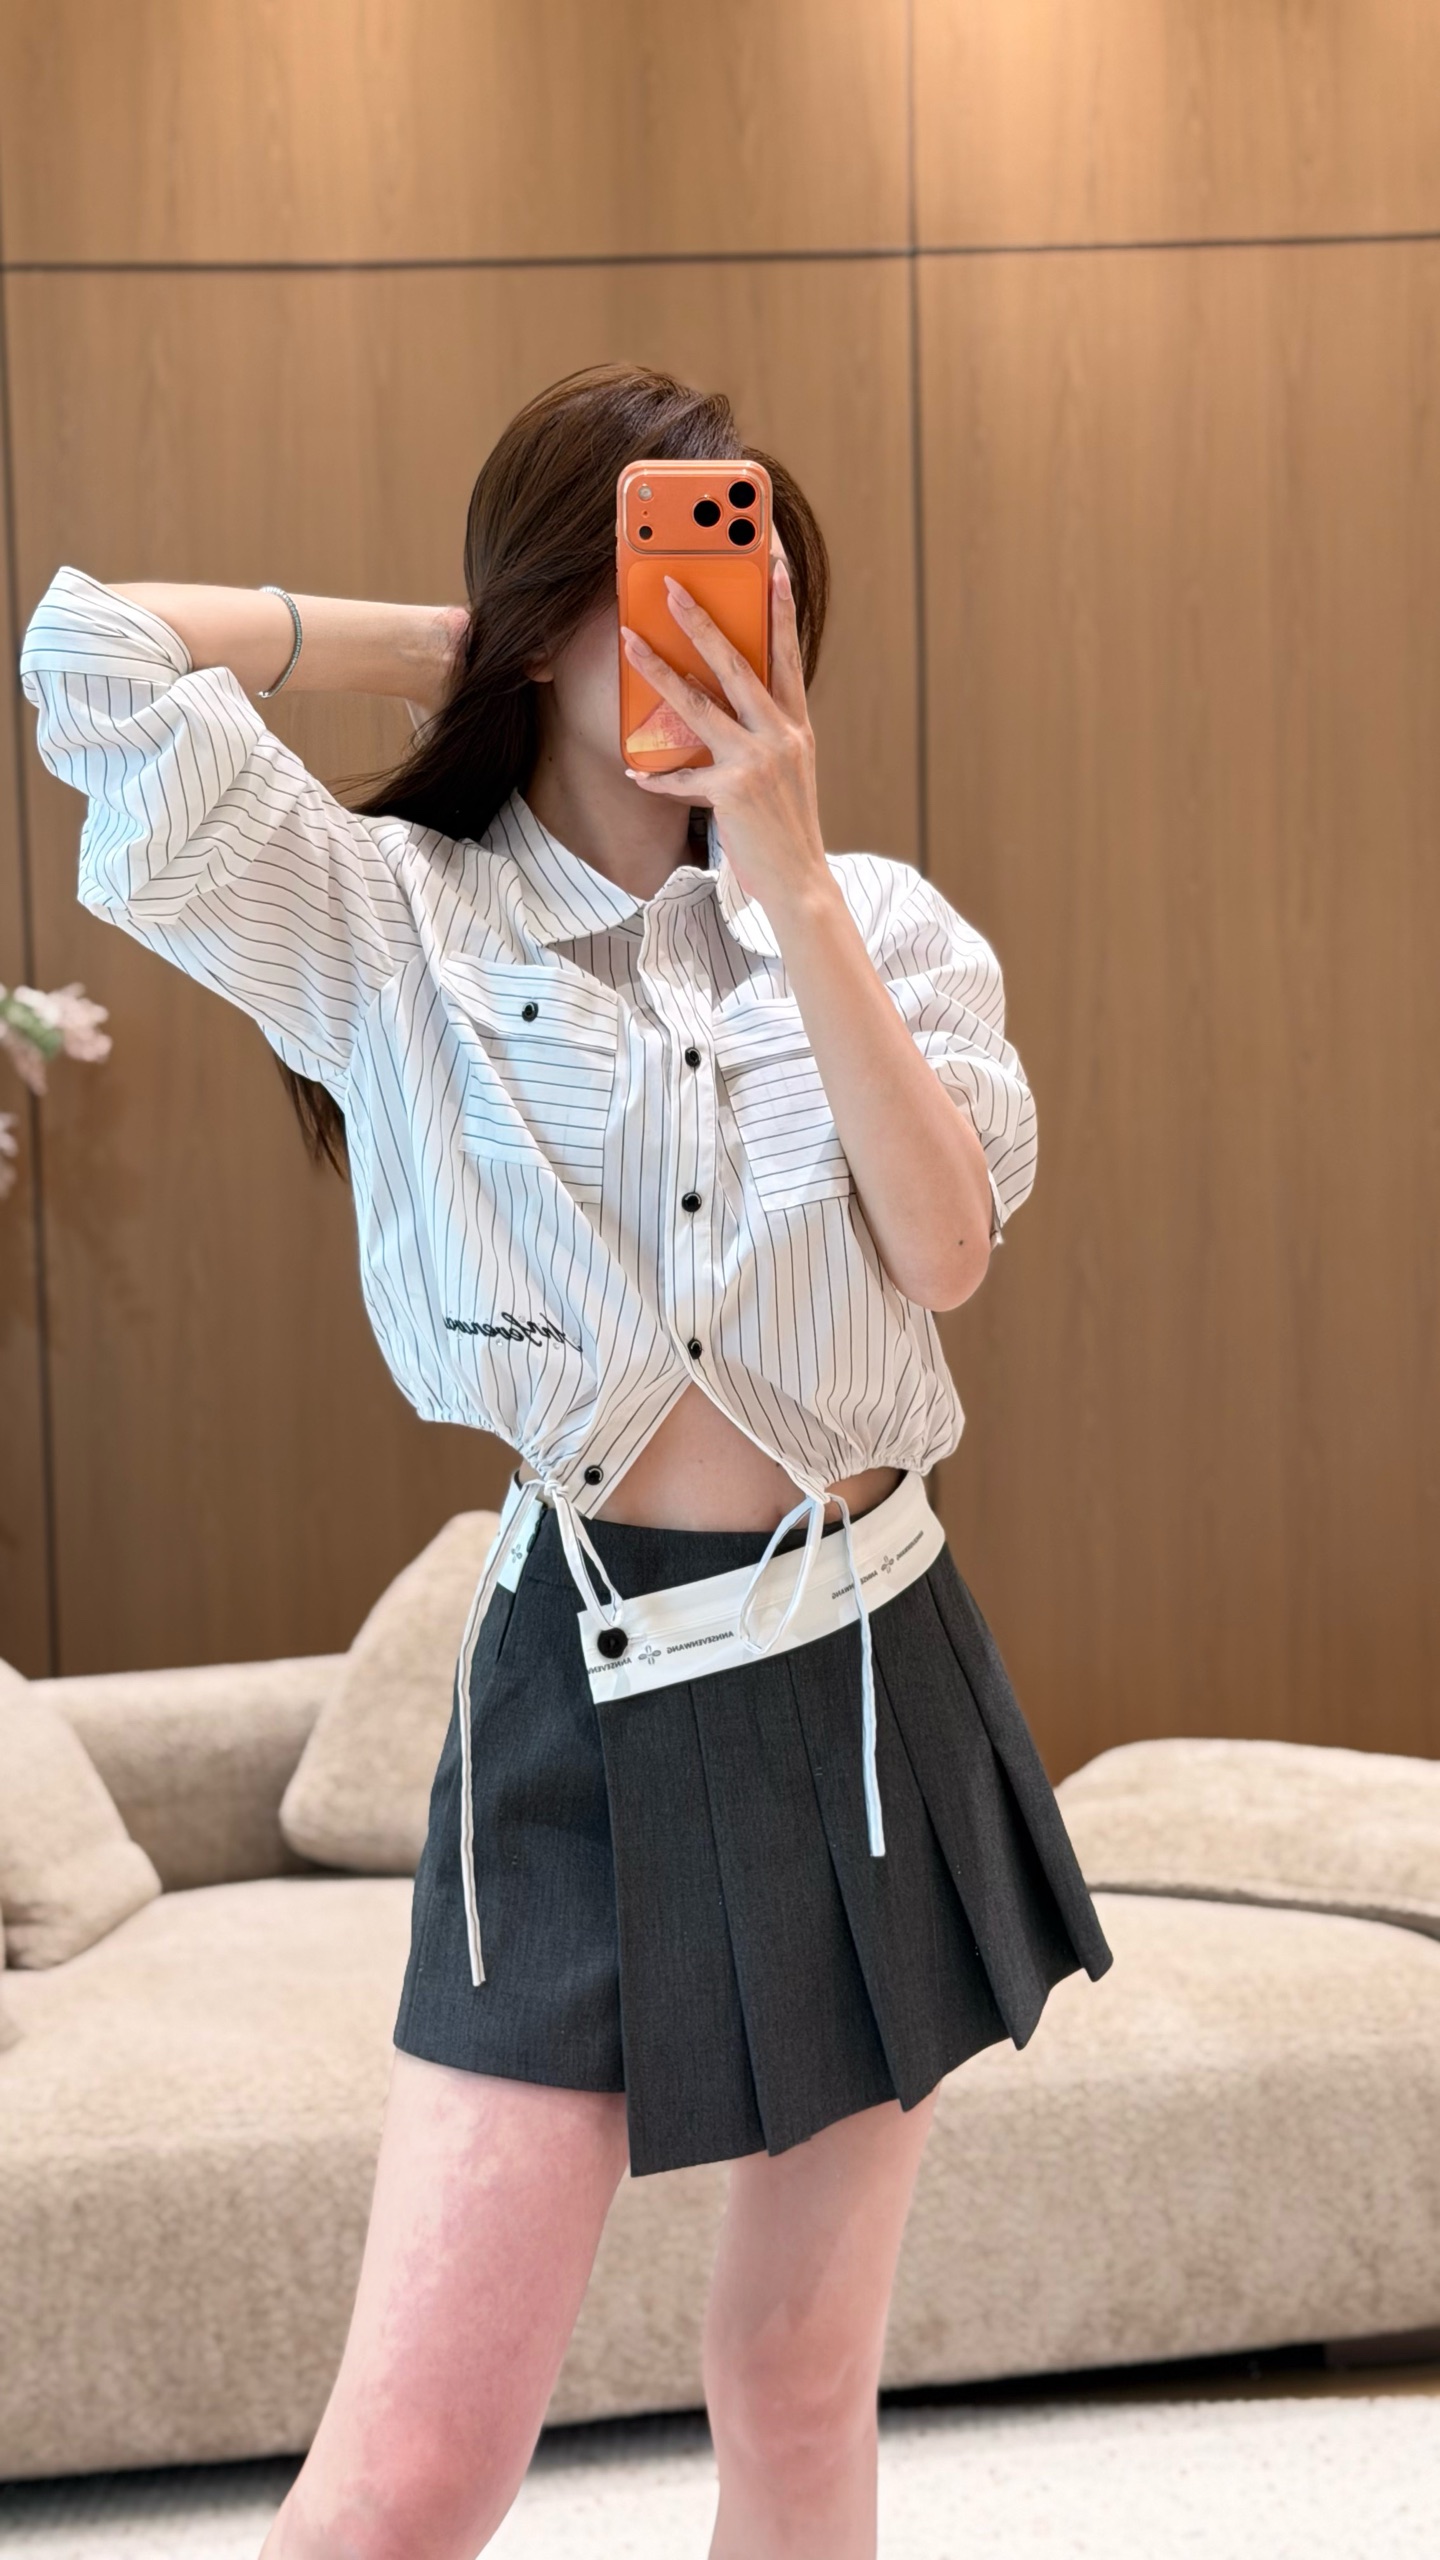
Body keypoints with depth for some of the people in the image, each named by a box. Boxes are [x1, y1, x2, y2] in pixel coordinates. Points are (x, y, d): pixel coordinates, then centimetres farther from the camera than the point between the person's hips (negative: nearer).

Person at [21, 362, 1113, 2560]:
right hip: (588, 1713, -3)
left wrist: (790, 879, -13)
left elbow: (944, 1245, -9)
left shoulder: (882, 920, 6)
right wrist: (440, 638, -1)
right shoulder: (390, 925, -3)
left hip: (877, 1683, 4)